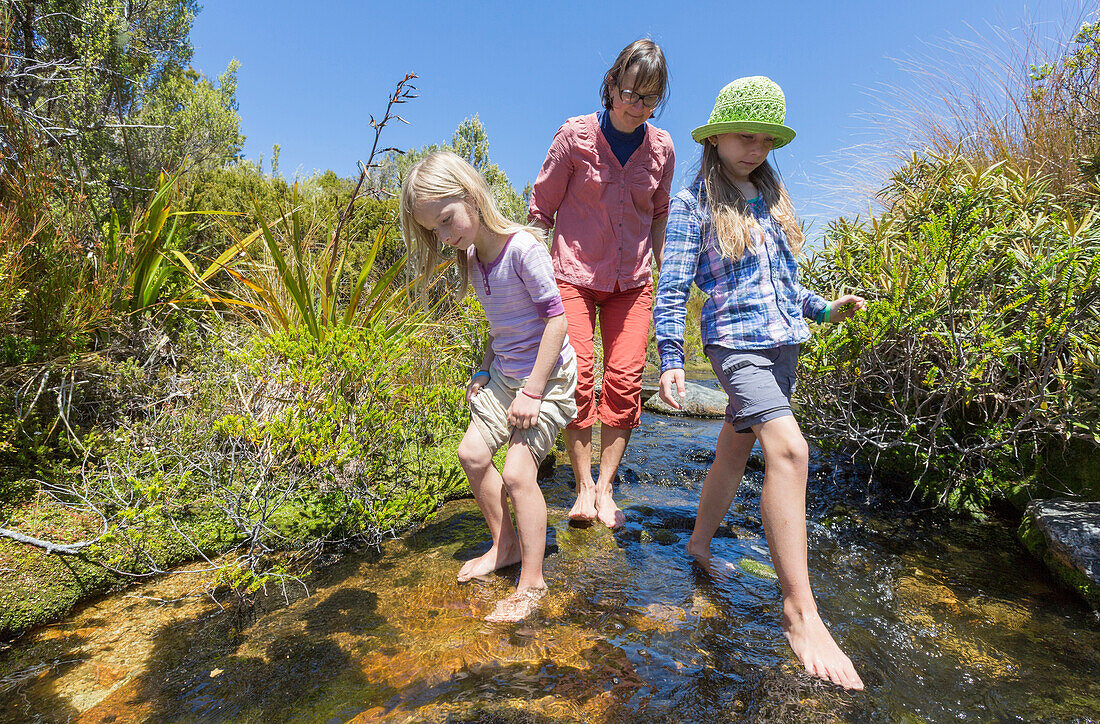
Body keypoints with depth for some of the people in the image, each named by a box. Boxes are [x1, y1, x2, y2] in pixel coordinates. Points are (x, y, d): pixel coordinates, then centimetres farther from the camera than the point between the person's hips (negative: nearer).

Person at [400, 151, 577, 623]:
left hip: (546, 376, -9)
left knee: (517, 472, -12)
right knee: (472, 453, 8)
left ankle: (531, 581, 8)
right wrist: (485, 371, 8)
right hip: (505, 374, 9)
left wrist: (533, 391, -21)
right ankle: (506, 546, 29)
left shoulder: (522, 247, -21)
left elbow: (556, 318, -21)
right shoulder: (472, 257, 5)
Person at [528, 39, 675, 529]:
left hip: (631, 280, 3)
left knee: (625, 380, -6)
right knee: (578, 375, -8)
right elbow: (541, 208, 1)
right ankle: (583, 487, 6)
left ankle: (605, 488, 7)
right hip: (574, 273, -2)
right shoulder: (575, 135, -5)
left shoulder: (661, 148, 3)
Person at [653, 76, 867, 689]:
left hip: (783, 344, 7)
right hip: (737, 343, -7)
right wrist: (671, 360, -14)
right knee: (788, 448, -23)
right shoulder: (694, 203, -2)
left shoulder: (771, 197, 17)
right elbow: (672, 288, -8)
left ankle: (700, 542, 32)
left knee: (737, 448, 13)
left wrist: (825, 309, 16)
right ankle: (800, 609, -15)